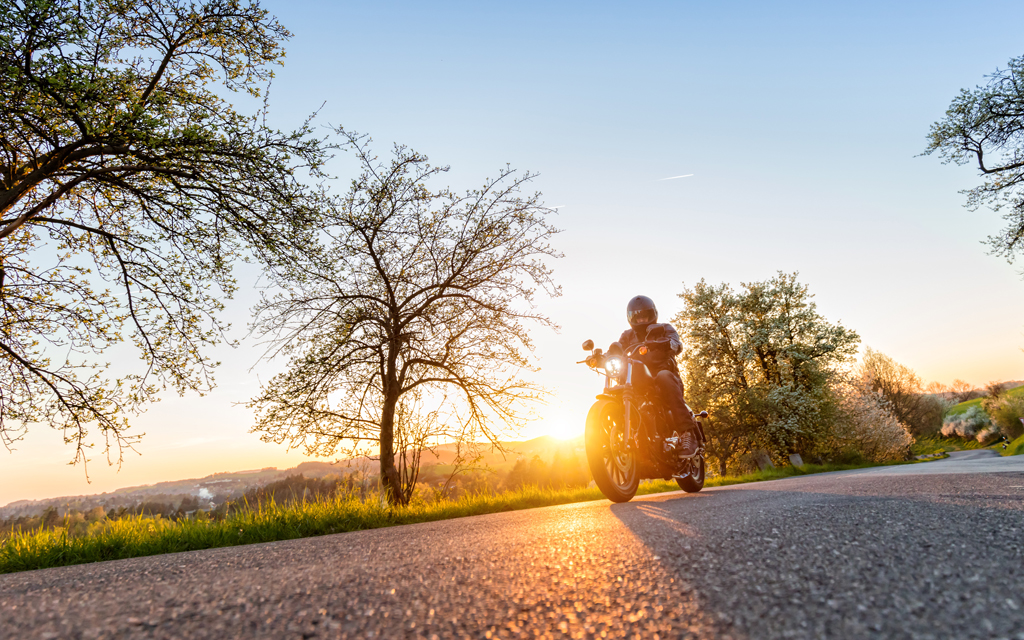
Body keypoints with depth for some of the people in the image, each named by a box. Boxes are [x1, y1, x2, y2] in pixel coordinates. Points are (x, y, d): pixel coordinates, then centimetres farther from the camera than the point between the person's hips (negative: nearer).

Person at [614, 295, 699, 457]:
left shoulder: (664, 329, 12)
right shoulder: (627, 336, 23)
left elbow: (676, 344, -10)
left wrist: (658, 344, -33)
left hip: (665, 378, -4)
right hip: (639, 384, 4)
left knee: (663, 377, -38)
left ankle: (687, 433, -43)